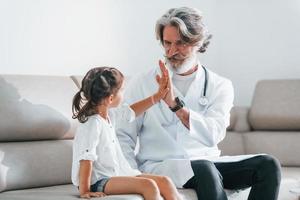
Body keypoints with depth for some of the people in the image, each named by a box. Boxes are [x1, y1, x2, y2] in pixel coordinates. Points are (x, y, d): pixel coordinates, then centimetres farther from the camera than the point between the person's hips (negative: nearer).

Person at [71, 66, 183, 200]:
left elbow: (130, 111, 27)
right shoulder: (93, 124, -22)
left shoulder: (108, 116, 7)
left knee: (164, 181, -2)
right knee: (148, 185, -25)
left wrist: (157, 97, 28)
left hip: (117, 174, 10)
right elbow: (86, 160, -25)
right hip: (99, 182, -10)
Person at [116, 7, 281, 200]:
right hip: (159, 165, -3)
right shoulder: (142, 84, 3)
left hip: (207, 161, 3)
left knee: (268, 164, -20)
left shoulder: (220, 86, 6)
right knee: (205, 169, -37)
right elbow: (124, 136, 0)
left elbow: (212, 135, -12)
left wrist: (175, 104, -23)